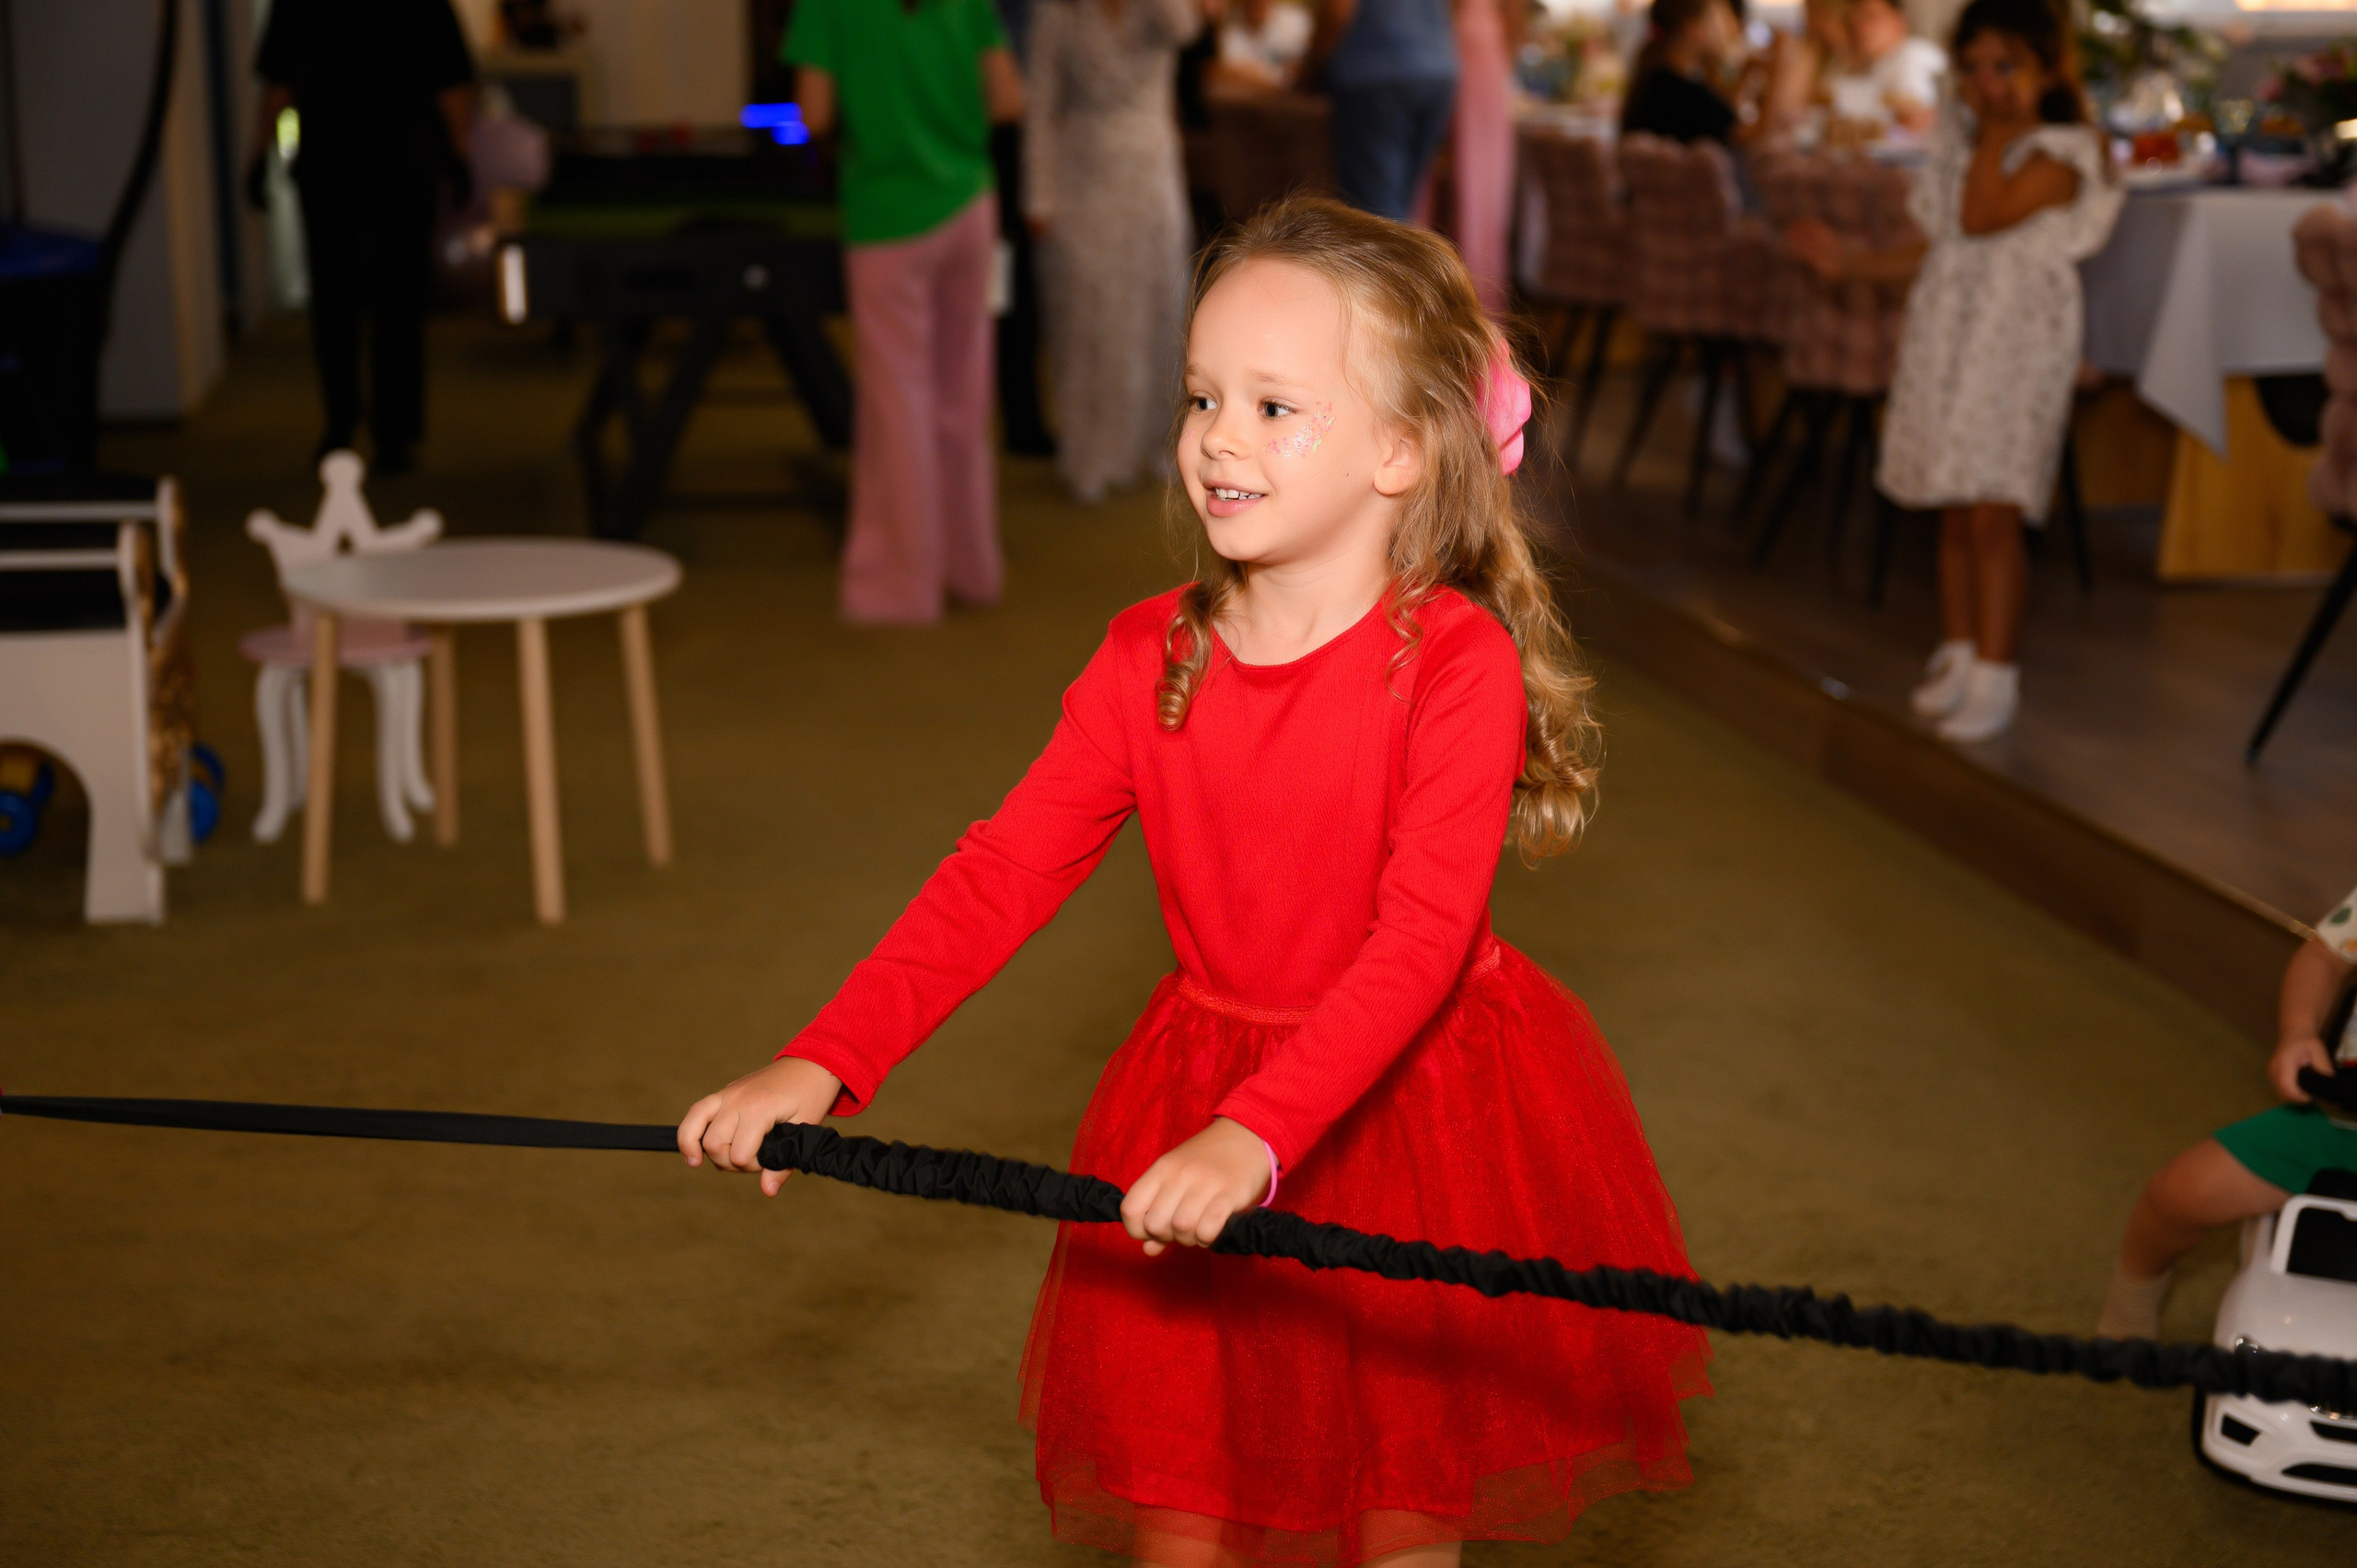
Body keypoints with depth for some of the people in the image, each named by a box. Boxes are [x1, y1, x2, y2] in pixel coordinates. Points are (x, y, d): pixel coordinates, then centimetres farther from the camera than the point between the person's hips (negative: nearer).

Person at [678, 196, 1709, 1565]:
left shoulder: (1458, 664, -19)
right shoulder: (1151, 659, -5)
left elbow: (1422, 939, -28)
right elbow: (1004, 874, -7)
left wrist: (1257, 1134, -41)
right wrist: (822, 1064, -17)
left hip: (1407, 1103, -3)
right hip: (1201, 1103, 3)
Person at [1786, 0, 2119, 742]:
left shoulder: (2062, 154, -9)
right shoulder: (1960, 141, 15)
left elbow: (1983, 217, -22)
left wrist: (1998, 131, -14)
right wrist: (1850, 262, 17)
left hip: (2017, 340, -7)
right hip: (1947, 335, 7)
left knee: (1993, 514, -9)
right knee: (1954, 511, 10)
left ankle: (1993, 676, -4)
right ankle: (1958, 652, 21)